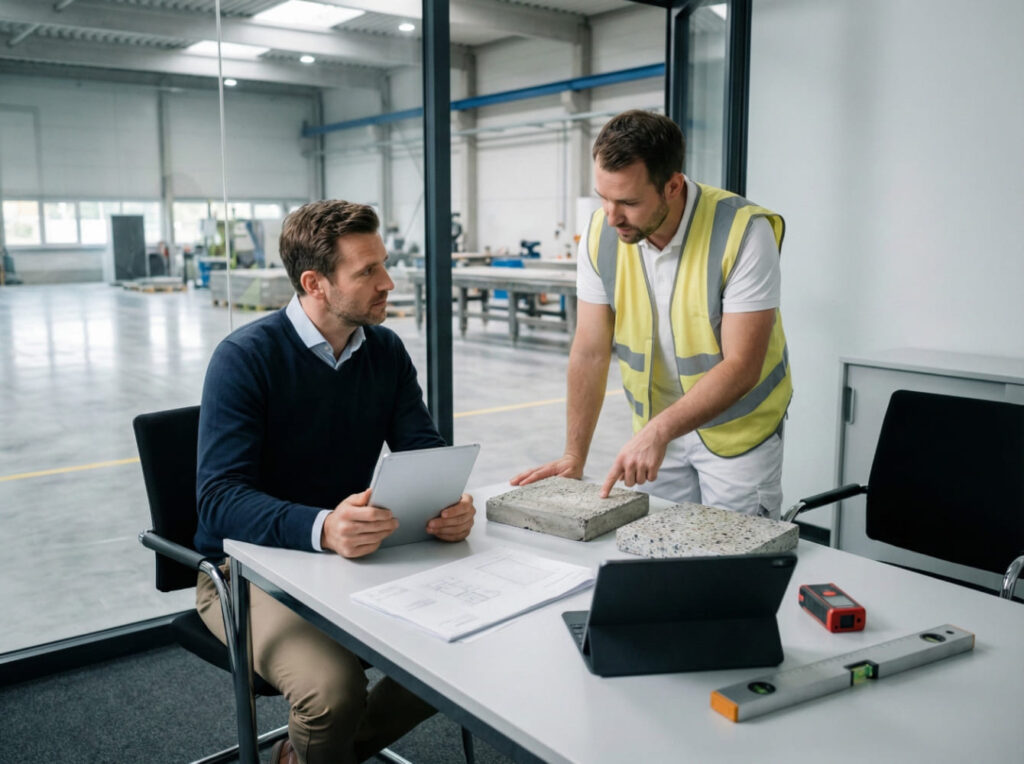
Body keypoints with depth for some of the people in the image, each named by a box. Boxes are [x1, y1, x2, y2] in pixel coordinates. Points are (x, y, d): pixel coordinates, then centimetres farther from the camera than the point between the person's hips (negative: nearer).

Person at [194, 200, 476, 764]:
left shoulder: (385, 350, 1)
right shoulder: (246, 357, -18)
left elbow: (424, 451, -1)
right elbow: (220, 499, -24)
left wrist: (452, 502, -26)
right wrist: (321, 528, -43)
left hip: (353, 557, 6)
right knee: (335, 689, -30)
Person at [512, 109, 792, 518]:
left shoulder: (744, 231, -23)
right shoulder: (602, 232, -10)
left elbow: (741, 366, -24)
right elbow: (591, 351, -6)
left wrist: (659, 431, -33)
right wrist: (573, 457, -7)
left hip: (737, 426, -3)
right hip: (656, 426, 4)